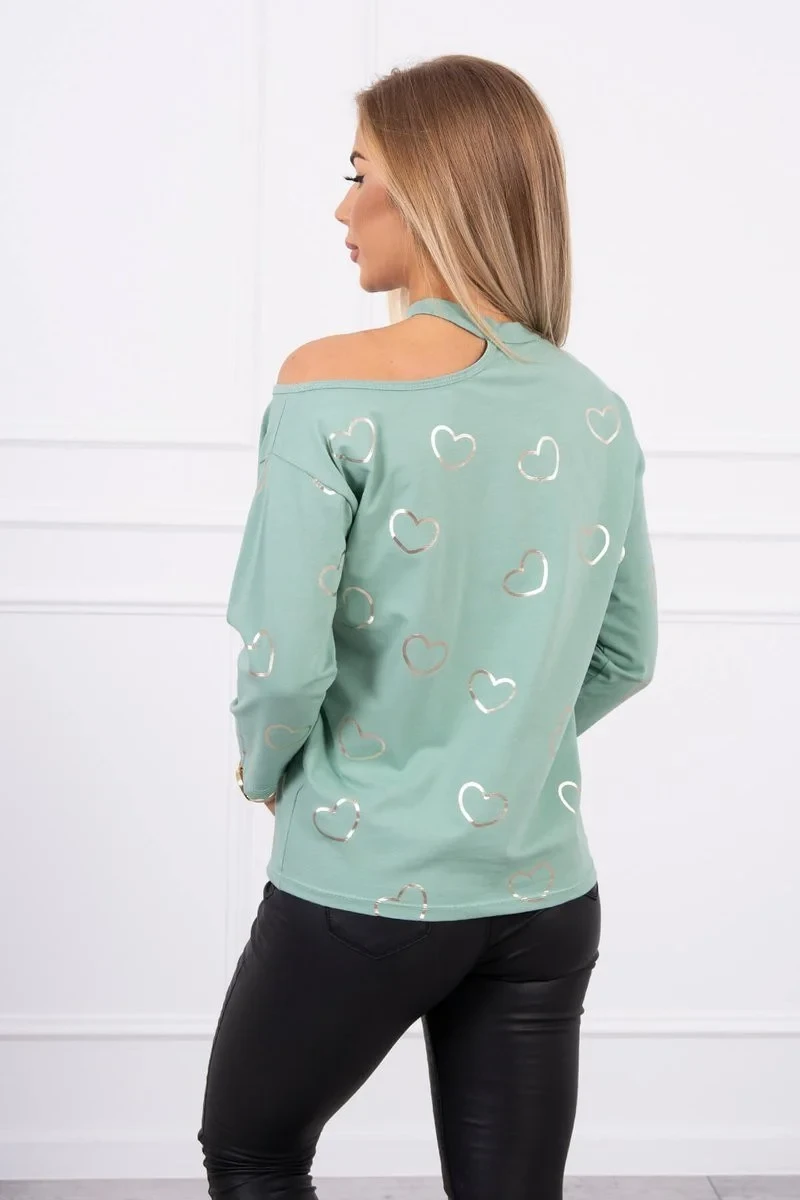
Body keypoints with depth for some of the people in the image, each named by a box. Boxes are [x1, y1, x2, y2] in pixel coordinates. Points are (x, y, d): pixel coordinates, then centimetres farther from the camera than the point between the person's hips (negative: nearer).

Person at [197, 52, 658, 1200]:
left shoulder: (333, 385, -15)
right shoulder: (596, 411, 2)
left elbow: (286, 657, -17)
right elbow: (626, 655, 10)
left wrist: (268, 770, 2)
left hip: (364, 891, -4)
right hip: (544, 892, 5)